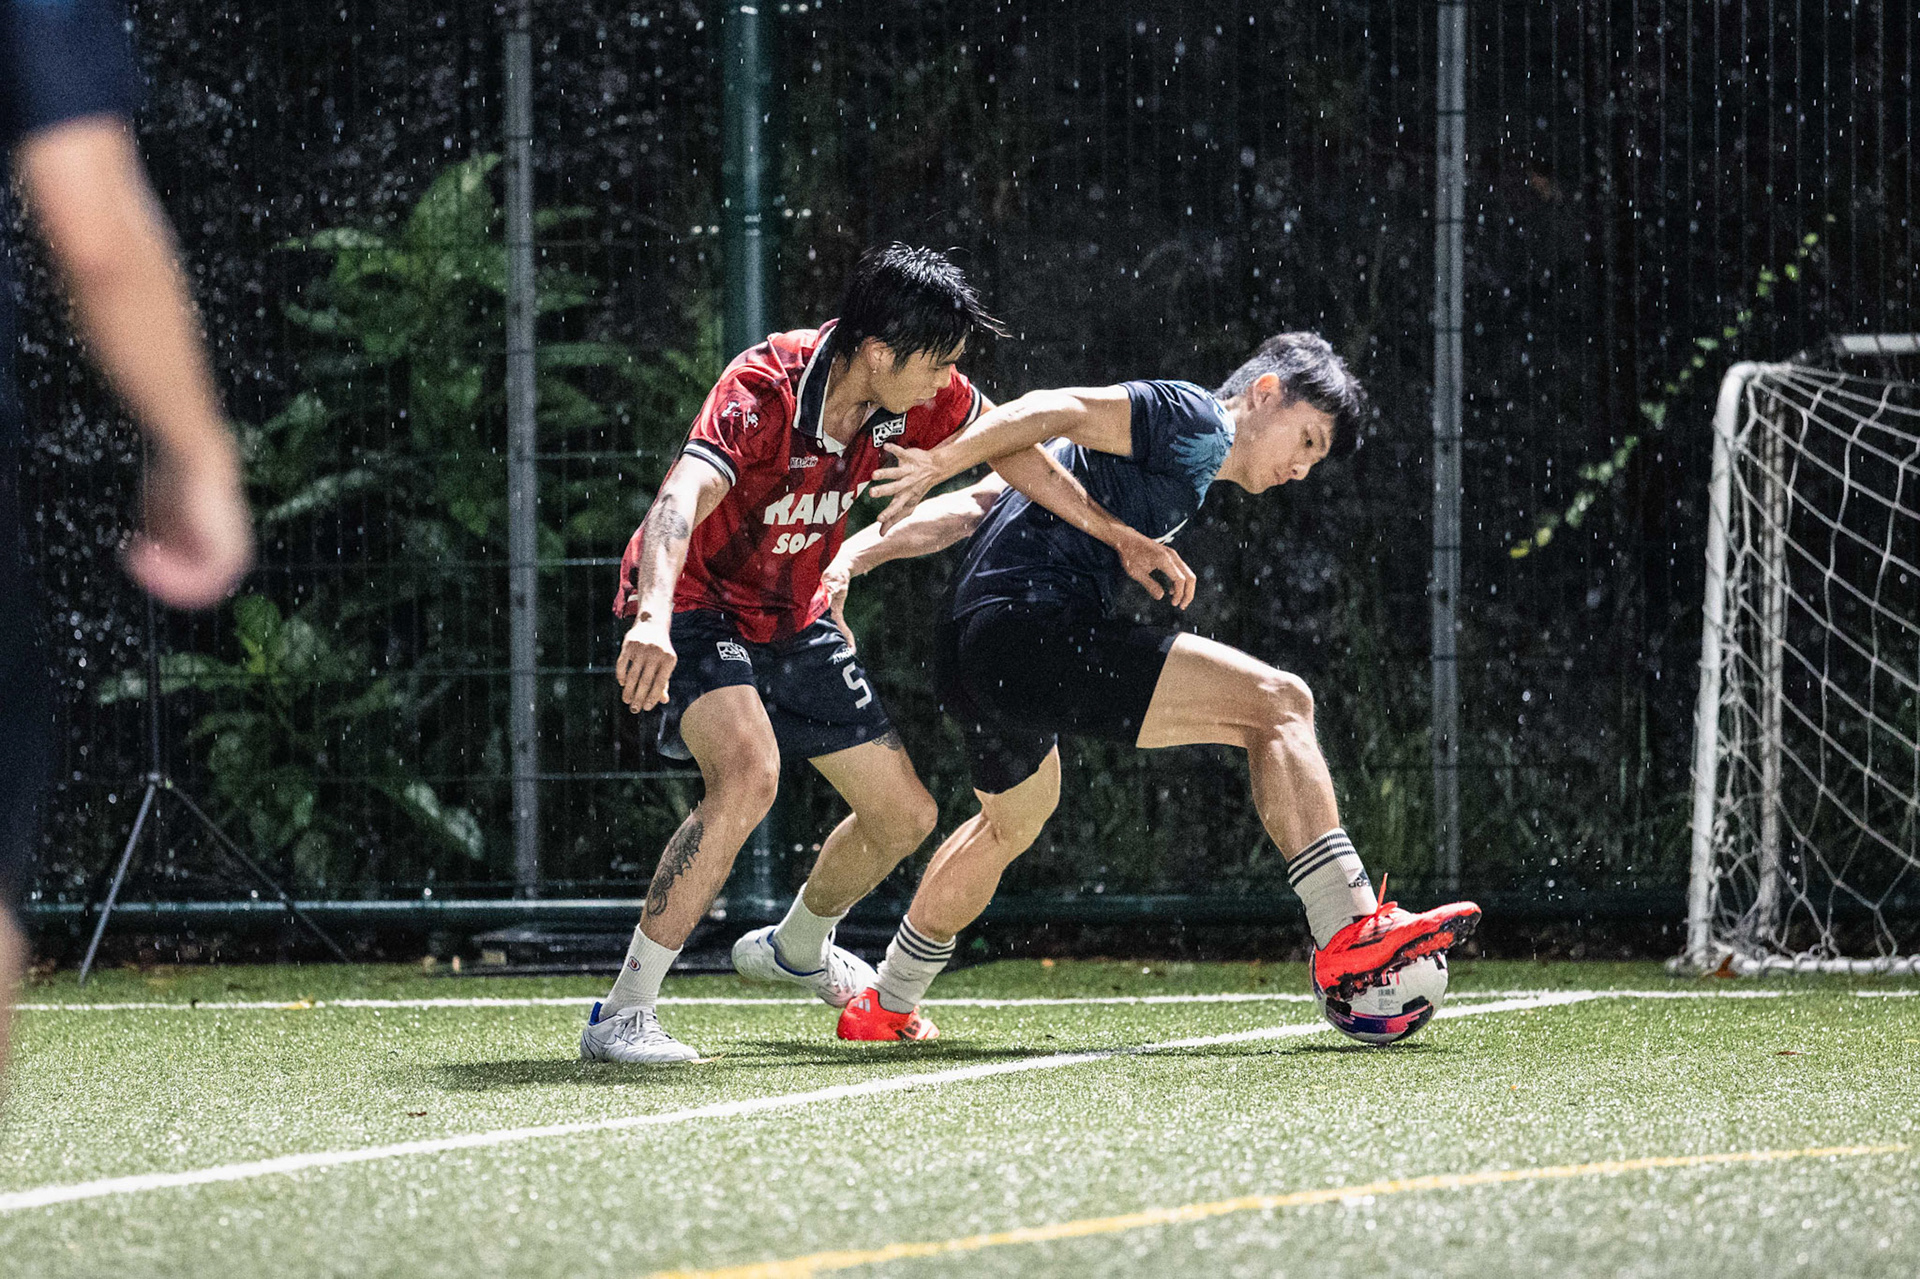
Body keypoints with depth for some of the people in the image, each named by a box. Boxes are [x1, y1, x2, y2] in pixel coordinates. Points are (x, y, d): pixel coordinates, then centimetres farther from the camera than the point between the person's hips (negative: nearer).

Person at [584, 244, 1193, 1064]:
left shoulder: (917, 395, -12)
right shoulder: (764, 391, -33)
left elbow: (1009, 447, 7)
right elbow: (680, 502, -48)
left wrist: (1122, 539, 11)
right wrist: (652, 619, -66)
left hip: (793, 619, 8)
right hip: (693, 604, -8)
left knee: (904, 815, 11)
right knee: (748, 772, -34)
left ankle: (797, 948, 44)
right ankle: (623, 1014, -28)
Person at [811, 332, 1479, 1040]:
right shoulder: (1196, 422, -1)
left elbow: (982, 501, 23)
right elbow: (1061, 411, -17)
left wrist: (869, 547, 15)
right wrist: (942, 461, -25)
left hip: (969, 654, 10)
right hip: (1031, 630, -10)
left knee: (1017, 815, 37)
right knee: (1279, 703, -14)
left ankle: (886, 1006, 52)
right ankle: (1348, 936, -23)